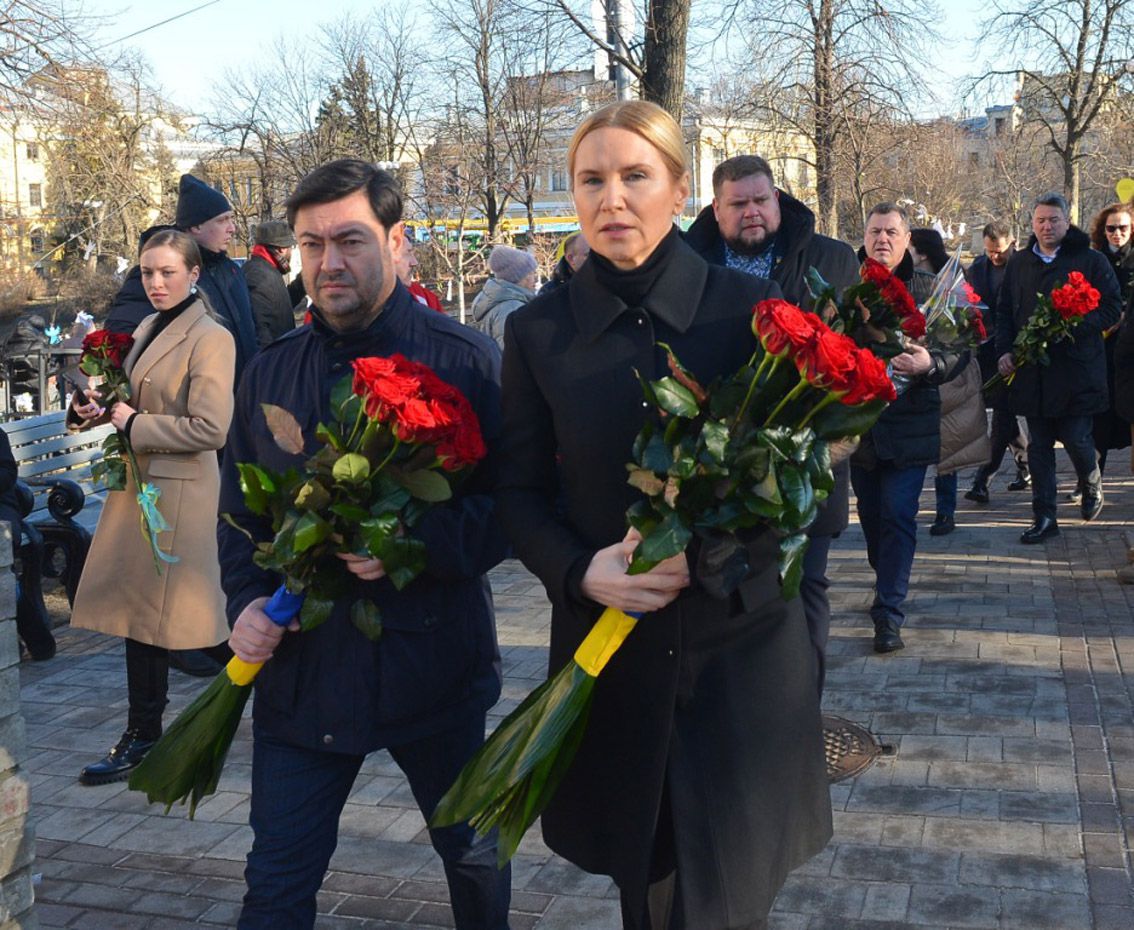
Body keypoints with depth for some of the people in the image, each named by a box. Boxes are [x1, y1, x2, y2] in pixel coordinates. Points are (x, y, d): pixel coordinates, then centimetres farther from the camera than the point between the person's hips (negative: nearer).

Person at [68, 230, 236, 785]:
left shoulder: (210, 338, -14)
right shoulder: (147, 330, 14)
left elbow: (210, 428, -21)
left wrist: (134, 424, -15)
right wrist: (92, 409, 4)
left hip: (178, 494, -8)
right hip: (137, 488, 8)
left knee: (153, 612, -1)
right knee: (135, 611, 12)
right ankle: (142, 738, 23)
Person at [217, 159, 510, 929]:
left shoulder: (466, 359, -8)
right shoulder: (270, 373, 6)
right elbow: (241, 511, 13)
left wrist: (418, 543, -25)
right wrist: (248, 600, -3)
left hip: (434, 657, -2)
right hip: (302, 665, 3)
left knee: (473, 856, 19)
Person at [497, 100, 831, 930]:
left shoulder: (751, 308, -6)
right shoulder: (539, 331, 0)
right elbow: (520, 494, 4)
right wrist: (583, 571, -15)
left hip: (739, 646, -1)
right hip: (609, 650, 2)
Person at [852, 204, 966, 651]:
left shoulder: (930, 289, -1)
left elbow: (959, 348, -4)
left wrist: (930, 365, -24)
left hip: (908, 420, -3)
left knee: (898, 516, -7)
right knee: (870, 512, 17)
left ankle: (889, 613, -3)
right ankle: (887, 583, 41)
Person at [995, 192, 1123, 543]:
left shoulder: (1091, 261, 0)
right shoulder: (1019, 263, 12)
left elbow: (1111, 310, -3)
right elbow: (1004, 312, 16)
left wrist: (1075, 324, -19)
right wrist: (1005, 351, 3)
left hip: (1077, 368, -4)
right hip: (1032, 371, 4)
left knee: (1076, 437, -2)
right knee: (1038, 446, 6)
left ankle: (1092, 485, 32)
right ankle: (1044, 517, 14)